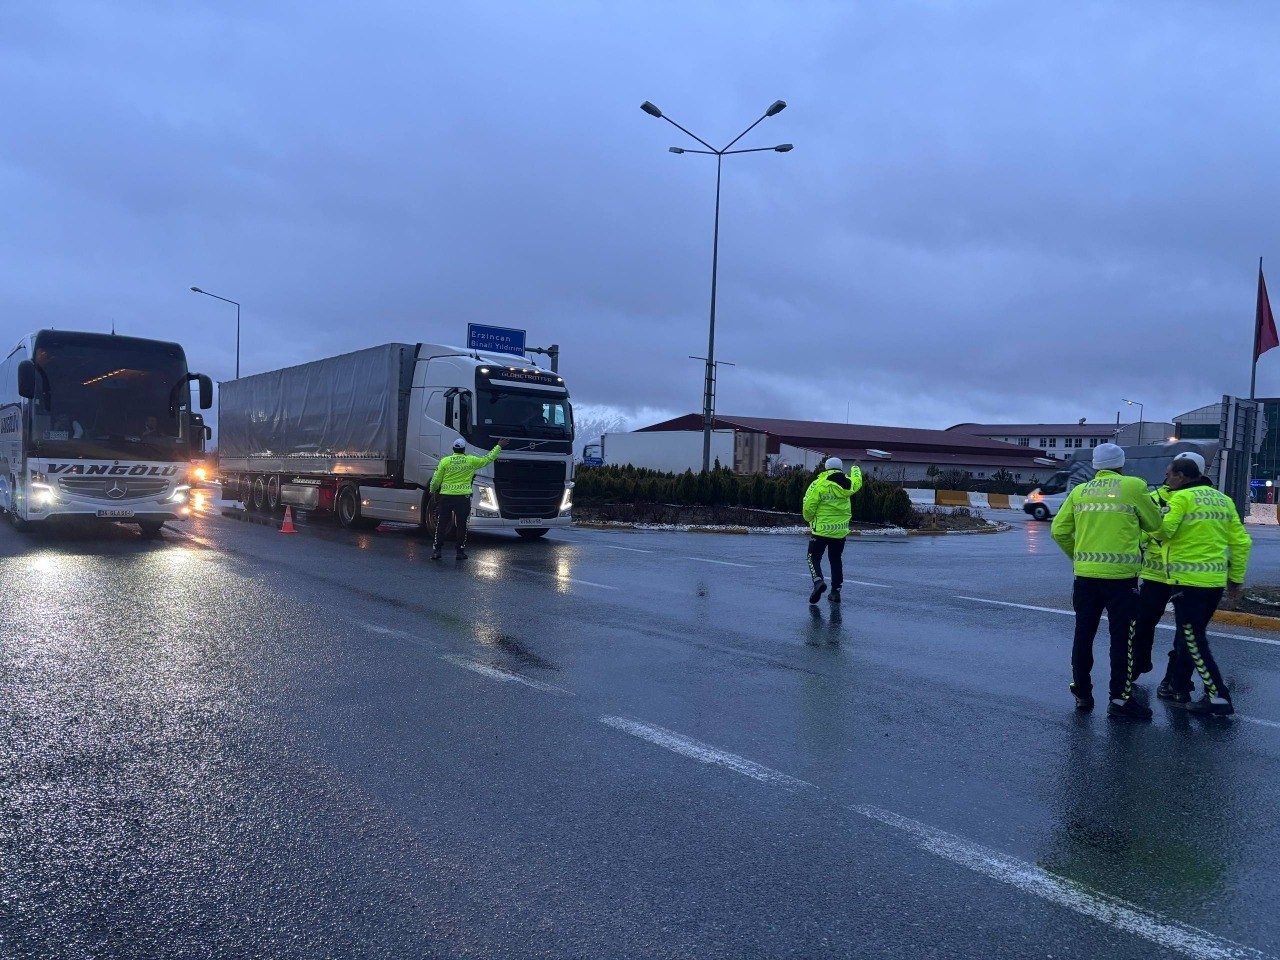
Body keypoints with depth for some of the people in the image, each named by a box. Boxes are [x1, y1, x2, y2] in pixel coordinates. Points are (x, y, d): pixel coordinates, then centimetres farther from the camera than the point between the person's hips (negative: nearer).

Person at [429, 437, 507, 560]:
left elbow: (436, 480, 2)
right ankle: (461, 551, 9)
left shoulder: (445, 461, -2)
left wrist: (432, 491, 21)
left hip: (446, 496, 0)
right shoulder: (471, 461, -1)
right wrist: (499, 447, 23)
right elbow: (488, 459, 11)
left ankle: (436, 550, 6)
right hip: (463, 497, 0)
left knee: (440, 524, 6)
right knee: (462, 525, 7)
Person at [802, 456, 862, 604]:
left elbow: (808, 506, -15)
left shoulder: (818, 484, -12)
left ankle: (818, 581, -20)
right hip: (841, 530, 4)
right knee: (836, 560, 17)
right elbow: (857, 482, 26)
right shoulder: (847, 483, 2)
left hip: (821, 529, -4)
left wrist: (809, 519, 6)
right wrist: (855, 469, 47)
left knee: (814, 558, 5)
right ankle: (836, 591, 17)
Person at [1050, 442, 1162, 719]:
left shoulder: (1080, 491, 7)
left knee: (1083, 635, 12)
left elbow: (1059, 531, 6)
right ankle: (1120, 699, 8)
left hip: (1085, 574, 4)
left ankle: (1082, 693, 22)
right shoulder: (1134, 486, -3)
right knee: (1122, 638, 5)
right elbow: (1153, 524, 6)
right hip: (1120, 575, -4)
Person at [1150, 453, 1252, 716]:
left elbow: (1163, 530, -19)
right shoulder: (1223, 499, 13)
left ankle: (1218, 697, -5)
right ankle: (1177, 685, 27)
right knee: (1187, 634, 19)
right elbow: (1241, 541, 12)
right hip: (1216, 580, 8)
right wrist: (1236, 577, 18)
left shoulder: (1182, 497, -9)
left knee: (1192, 639, -2)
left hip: (1189, 579, -8)